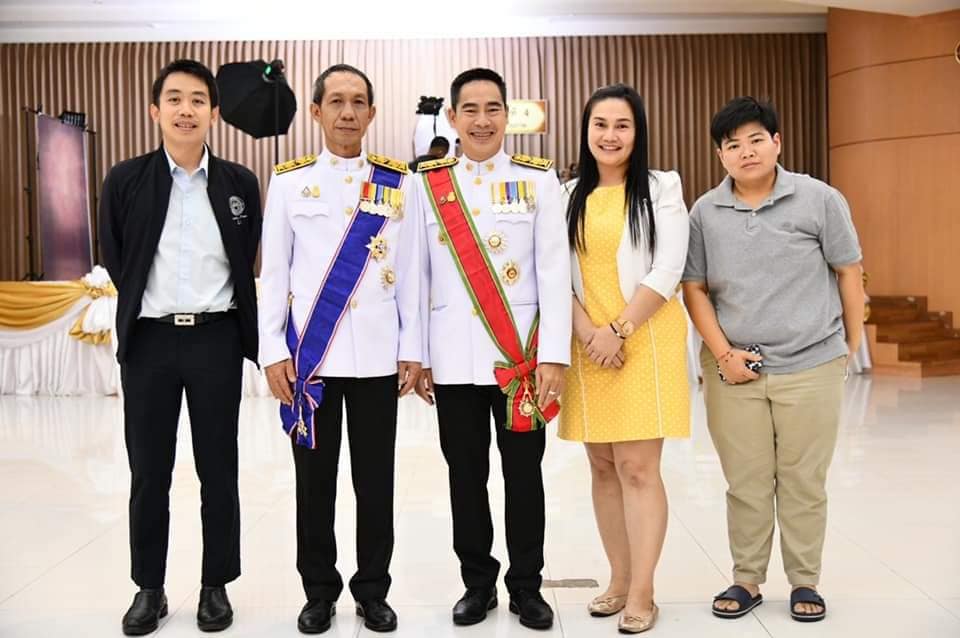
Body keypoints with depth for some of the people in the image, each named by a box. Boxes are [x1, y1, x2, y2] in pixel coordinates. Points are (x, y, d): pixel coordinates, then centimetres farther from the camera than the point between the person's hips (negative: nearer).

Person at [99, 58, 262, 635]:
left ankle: (216, 586, 21)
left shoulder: (240, 183, 2)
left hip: (216, 338, 0)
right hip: (149, 339, 0)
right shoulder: (126, 180, 1)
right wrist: (146, 304, 10)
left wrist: (245, 334, 7)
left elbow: (248, 263, 8)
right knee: (149, 472, 8)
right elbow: (116, 261, 9)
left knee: (218, 470, 7)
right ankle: (150, 588, 22)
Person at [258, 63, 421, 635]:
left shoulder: (399, 183, 7)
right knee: (315, 483, 8)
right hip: (308, 354, 0)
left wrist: (412, 348, 2)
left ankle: (373, 591, 23)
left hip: (377, 356, 0)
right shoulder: (288, 181, 5)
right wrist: (273, 350, -3)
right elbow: (273, 273, 4)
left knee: (375, 481, 8)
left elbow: (410, 273, 6)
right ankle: (320, 591, 24)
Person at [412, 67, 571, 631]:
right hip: (453, 359, 1)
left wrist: (554, 354, -8)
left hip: (521, 354, -1)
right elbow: (418, 276, 7)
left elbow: (555, 272, -2)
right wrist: (416, 355, 5)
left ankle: (527, 585, 22)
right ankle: (478, 582, 25)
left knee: (523, 473, 7)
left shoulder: (539, 180, 2)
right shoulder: (427, 184, 6)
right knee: (466, 475, 9)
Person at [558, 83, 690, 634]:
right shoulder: (569, 196, 11)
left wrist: (619, 329, -14)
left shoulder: (661, 189, 0)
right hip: (588, 346, 4)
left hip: (645, 342, -4)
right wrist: (587, 332, -9)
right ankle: (620, 580, 20)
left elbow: (667, 271, -8)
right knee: (603, 468, 8)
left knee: (638, 468, -6)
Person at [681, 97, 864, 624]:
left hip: (810, 367, -1)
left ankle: (805, 582, 23)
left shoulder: (820, 200, -3)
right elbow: (695, 289, 4)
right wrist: (723, 353, -6)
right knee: (745, 482, 9)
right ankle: (746, 579, 23)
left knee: (803, 481, 8)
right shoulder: (705, 213, 1)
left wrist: (851, 345, 6)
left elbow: (848, 273, 4)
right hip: (733, 370, 1)